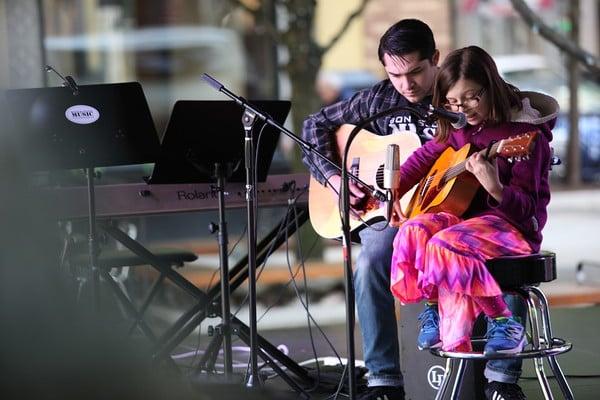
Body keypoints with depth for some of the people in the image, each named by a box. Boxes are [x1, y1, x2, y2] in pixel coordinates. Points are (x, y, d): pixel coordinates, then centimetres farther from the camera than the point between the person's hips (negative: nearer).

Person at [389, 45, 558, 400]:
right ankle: (433, 312, -9)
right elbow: (425, 156, 25)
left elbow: (528, 206, -17)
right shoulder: (459, 129, 8)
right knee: (415, 231, -23)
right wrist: (394, 191, 13)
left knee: (447, 245, -34)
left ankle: (505, 326, -21)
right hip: (466, 215, 7)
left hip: (512, 225, -7)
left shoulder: (526, 134, -14)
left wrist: (495, 188, -36)